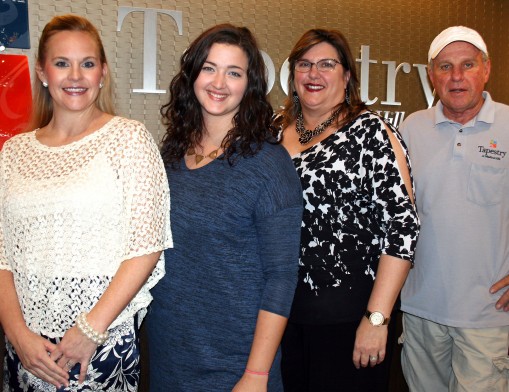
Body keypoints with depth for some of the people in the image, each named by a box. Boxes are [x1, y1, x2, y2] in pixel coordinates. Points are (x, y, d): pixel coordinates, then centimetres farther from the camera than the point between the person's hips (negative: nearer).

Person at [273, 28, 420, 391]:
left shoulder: (370, 131, -9)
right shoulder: (276, 130, 6)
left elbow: (403, 224, -14)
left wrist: (377, 318, -17)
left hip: (347, 315, -4)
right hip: (280, 308, 5)